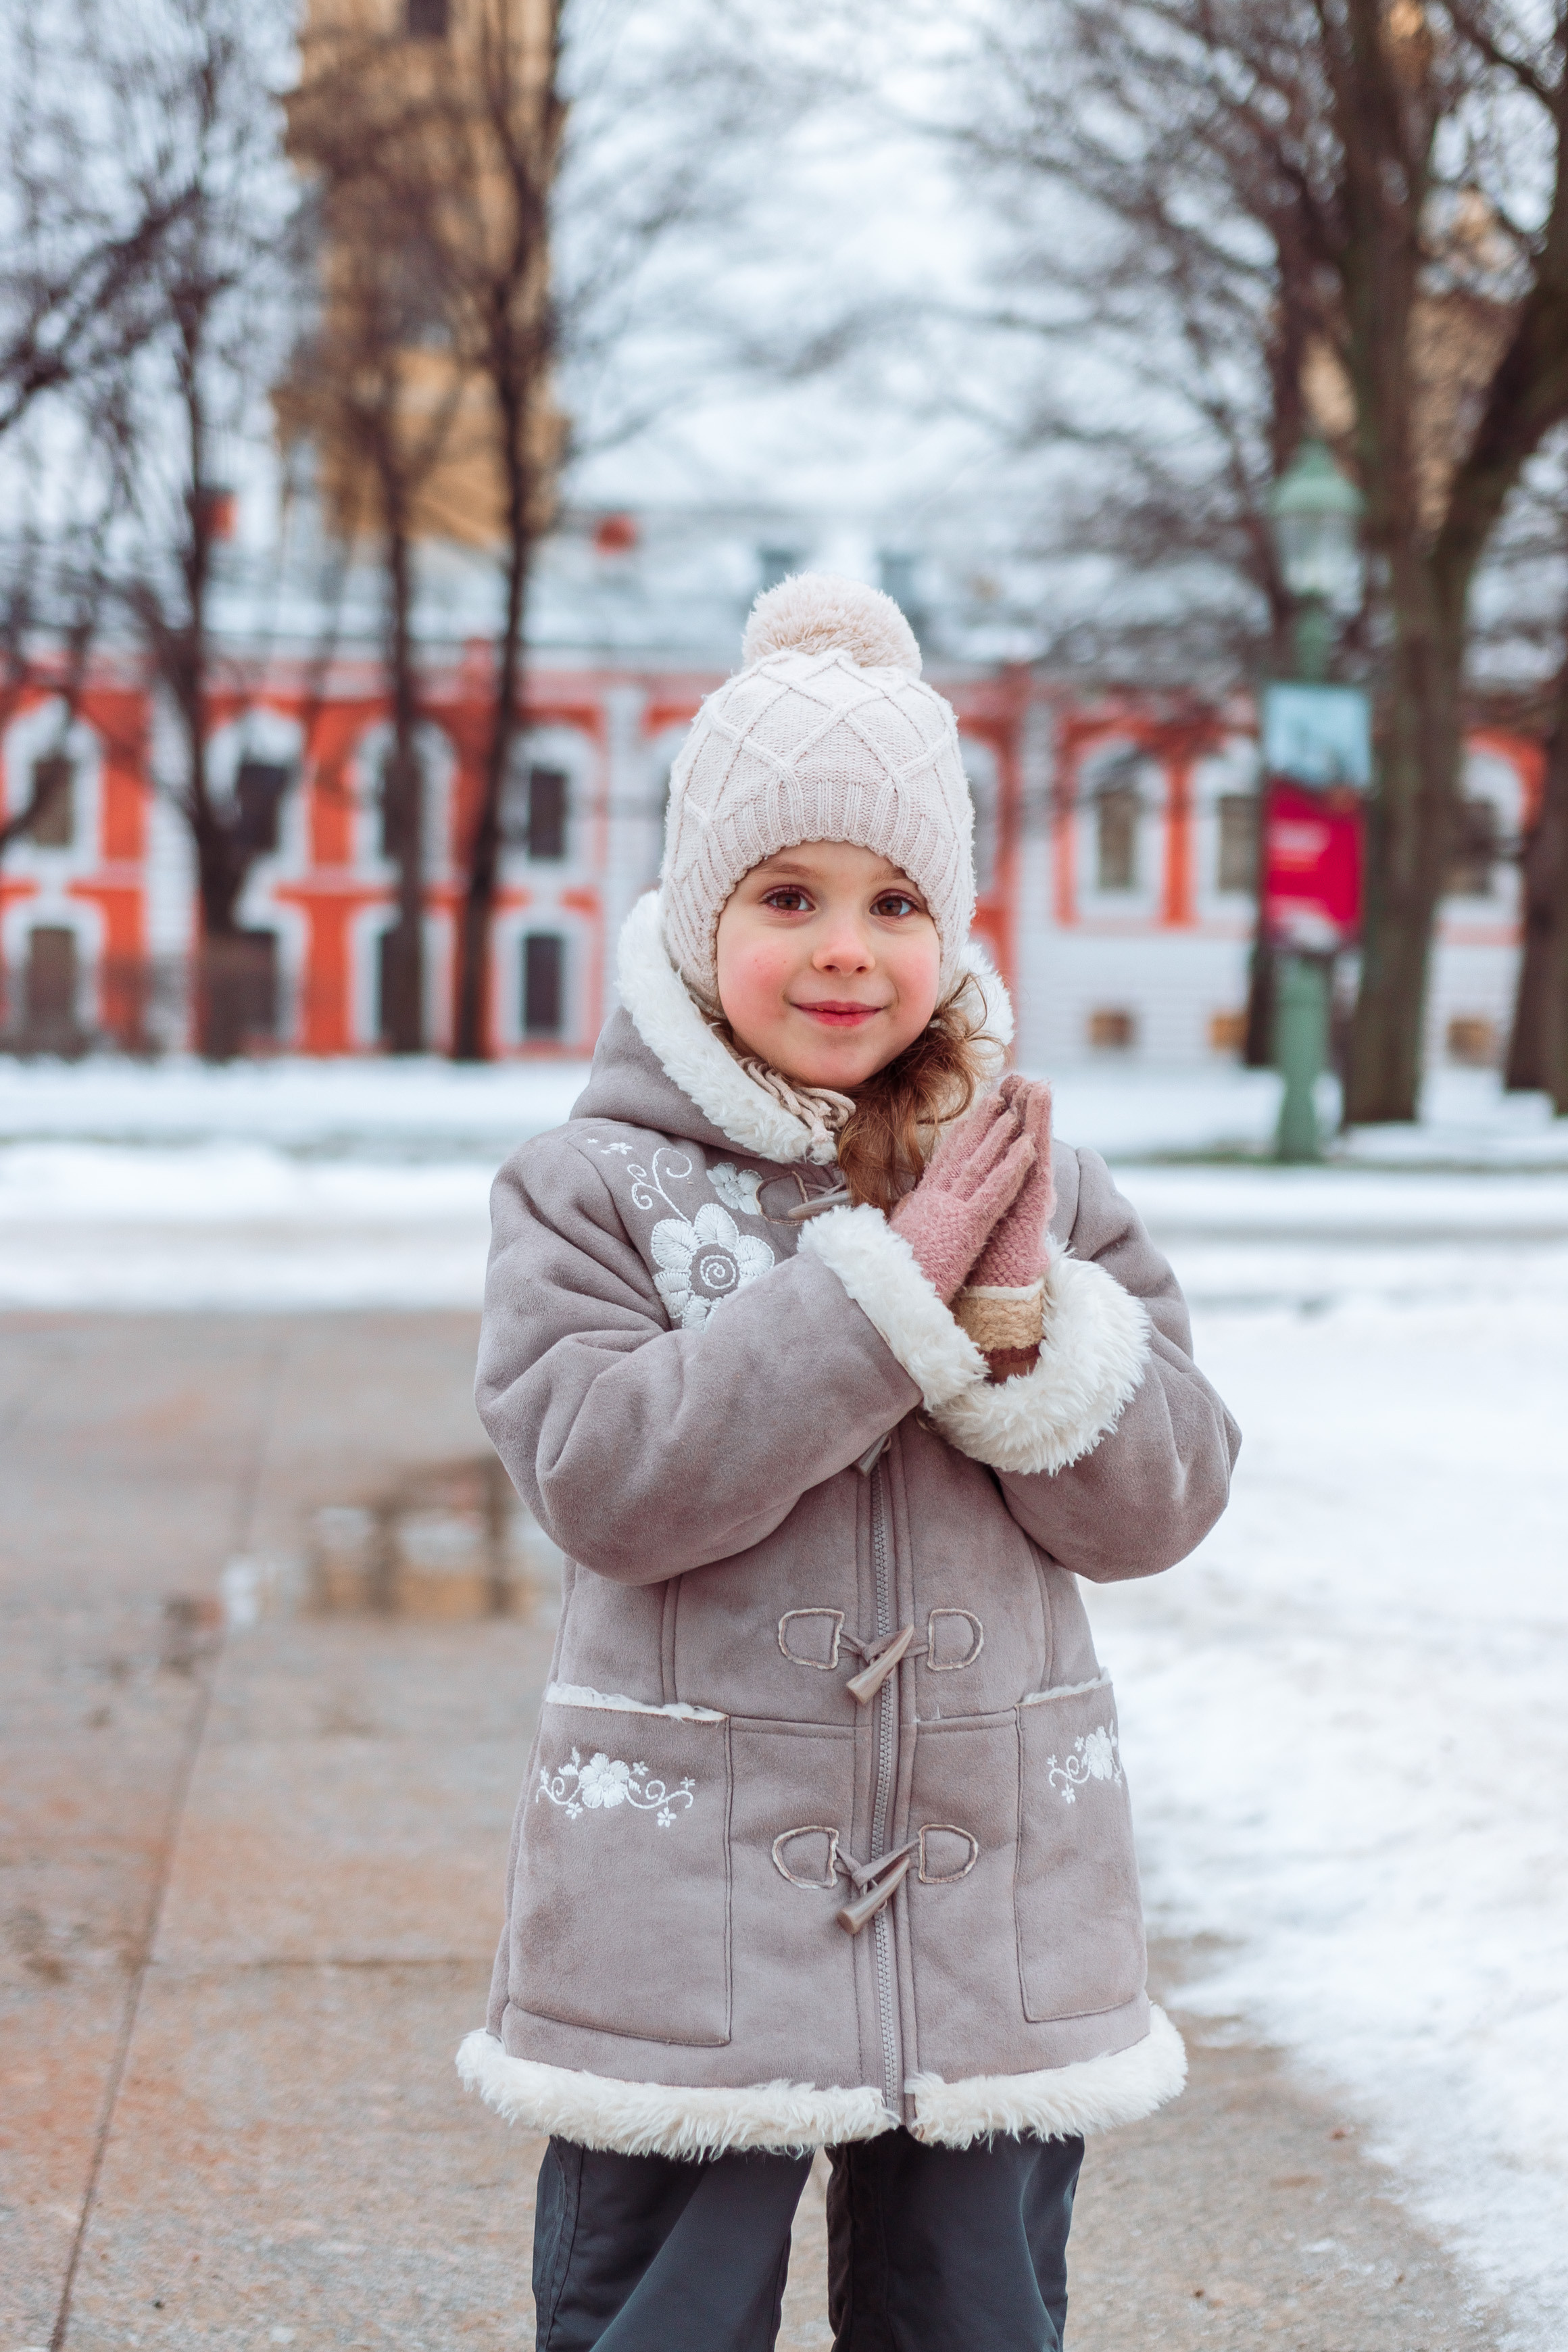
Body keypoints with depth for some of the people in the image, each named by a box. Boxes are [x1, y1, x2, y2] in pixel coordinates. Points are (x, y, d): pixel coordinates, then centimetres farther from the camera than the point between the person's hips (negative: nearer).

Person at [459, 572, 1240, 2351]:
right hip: (686, 1913, -3)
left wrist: (1022, 1317, -18)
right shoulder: (592, 1188, -6)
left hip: (996, 1907, 3)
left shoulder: (1043, 1189, 4)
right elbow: (601, 1474, -19)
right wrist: (889, 1286, -21)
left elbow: (1160, 1501, 0)